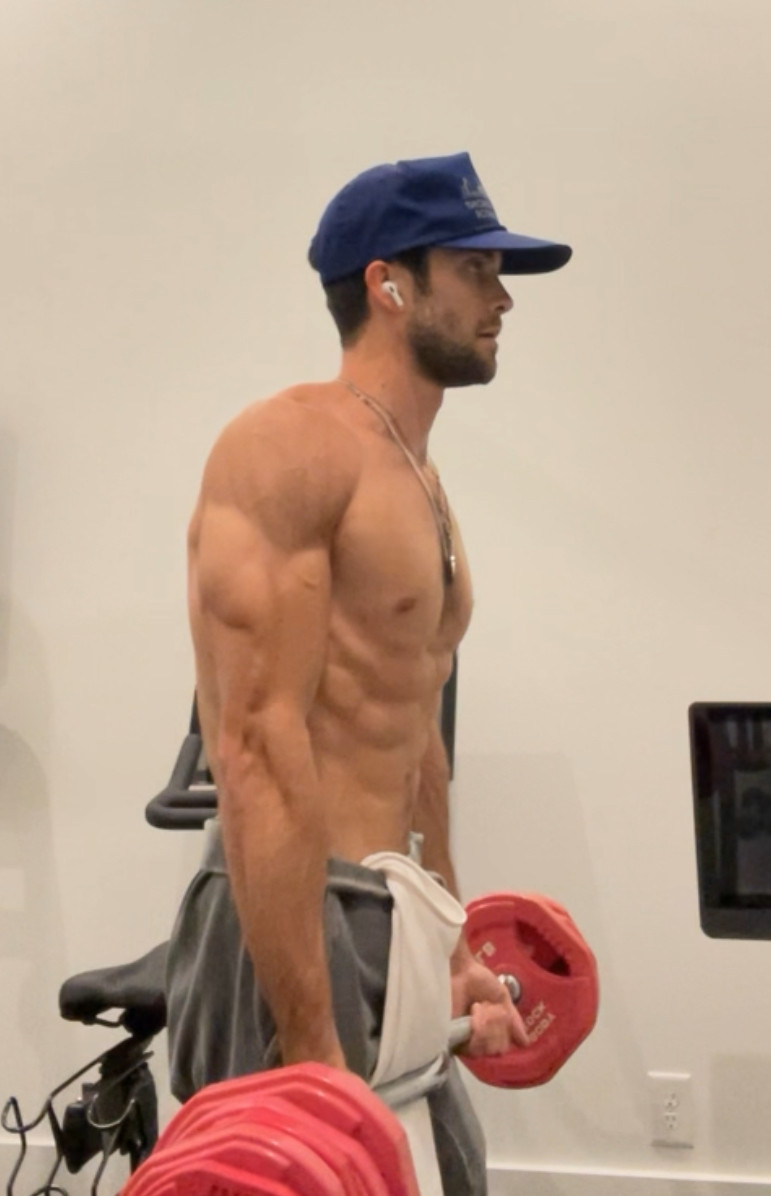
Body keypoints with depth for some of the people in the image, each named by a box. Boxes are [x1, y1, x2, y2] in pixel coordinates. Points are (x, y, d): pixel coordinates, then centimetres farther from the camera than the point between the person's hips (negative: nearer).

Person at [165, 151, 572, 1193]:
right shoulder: (292, 446, -14)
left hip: (394, 920, 10)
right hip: (294, 926, -10)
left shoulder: (418, 482, 16)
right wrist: (309, 1045, -25)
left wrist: (454, 944, 23)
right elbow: (260, 751, -23)